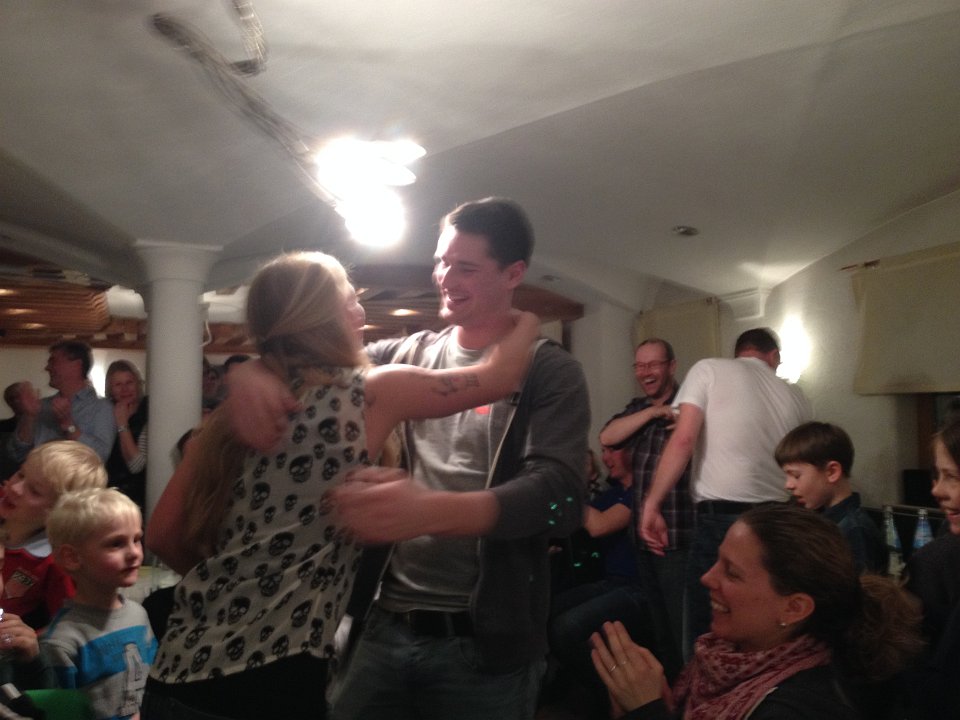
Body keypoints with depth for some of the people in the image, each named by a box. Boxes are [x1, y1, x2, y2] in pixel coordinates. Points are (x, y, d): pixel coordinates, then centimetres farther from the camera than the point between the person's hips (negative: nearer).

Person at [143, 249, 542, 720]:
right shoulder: (371, 392, -5)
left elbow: (162, 535, 9)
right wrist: (525, 322, 26)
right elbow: (499, 376, 6)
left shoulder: (236, 411, 9)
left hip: (178, 674, 6)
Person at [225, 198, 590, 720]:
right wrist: (249, 374, -17)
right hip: (384, 627, 3)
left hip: (486, 645, -3)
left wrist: (428, 511, -38)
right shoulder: (405, 357, 7)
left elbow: (561, 496, -19)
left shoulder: (550, 373, -5)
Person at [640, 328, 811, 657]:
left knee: (705, 638, 4)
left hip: (721, 518, -4)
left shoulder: (709, 369, 5)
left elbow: (683, 439, -7)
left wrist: (652, 504, -6)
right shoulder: (794, 395, 18)